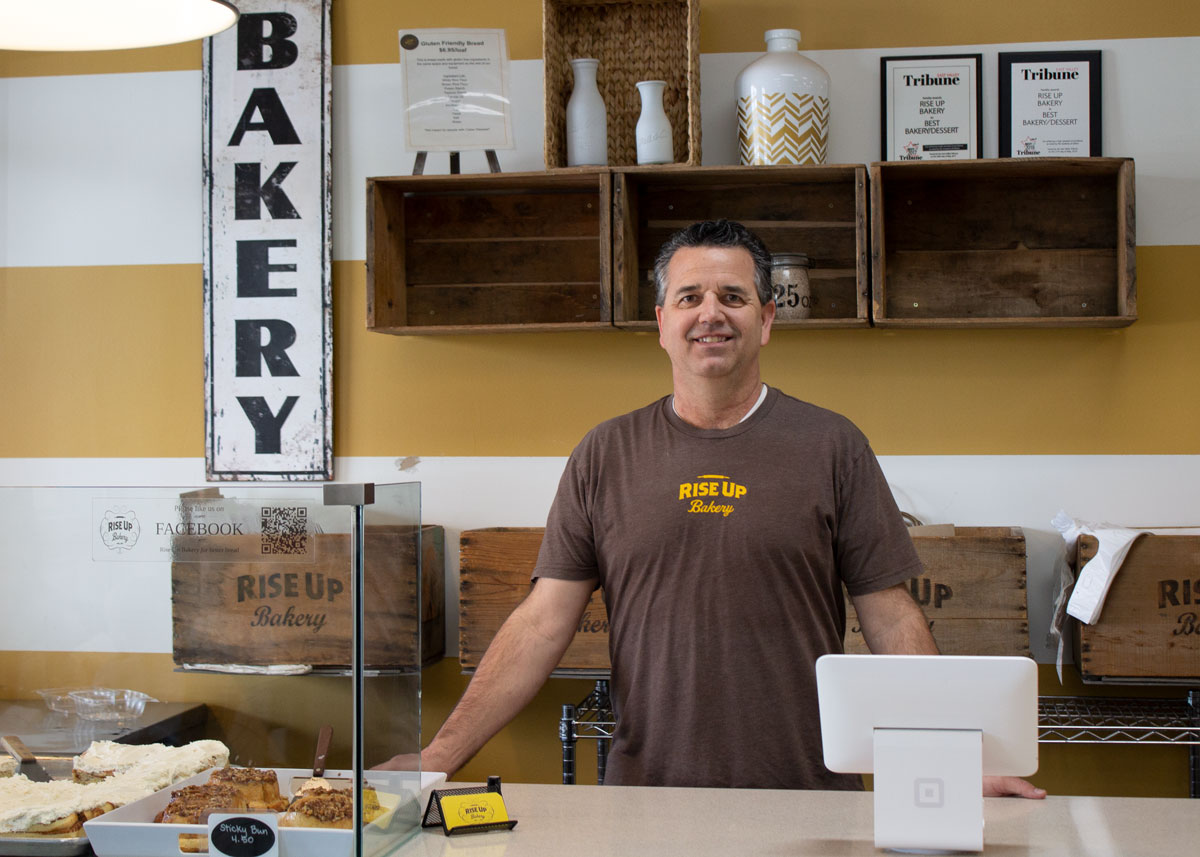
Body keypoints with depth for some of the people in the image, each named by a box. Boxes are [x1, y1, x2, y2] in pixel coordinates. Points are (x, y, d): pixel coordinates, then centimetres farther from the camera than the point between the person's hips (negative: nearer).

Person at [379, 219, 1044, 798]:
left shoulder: (832, 447, 2)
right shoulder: (604, 457, 4)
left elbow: (892, 621, 1)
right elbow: (542, 625, 1)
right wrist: (438, 758, -7)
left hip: (806, 794, 0)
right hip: (647, 792, 1)